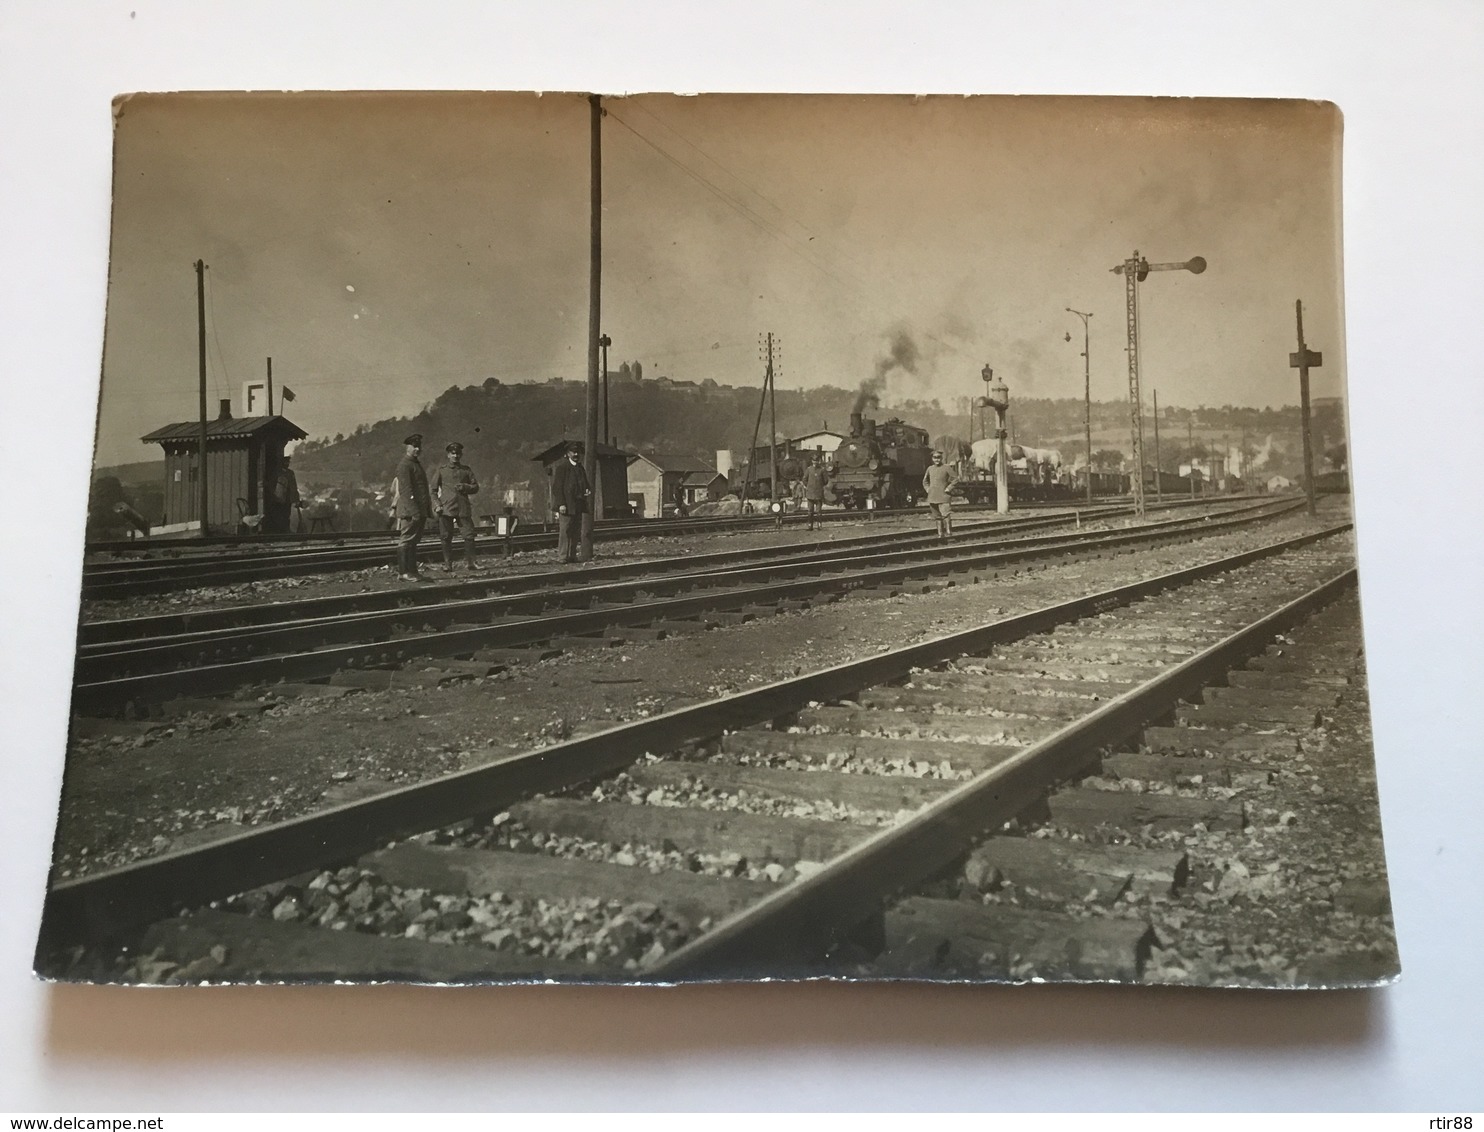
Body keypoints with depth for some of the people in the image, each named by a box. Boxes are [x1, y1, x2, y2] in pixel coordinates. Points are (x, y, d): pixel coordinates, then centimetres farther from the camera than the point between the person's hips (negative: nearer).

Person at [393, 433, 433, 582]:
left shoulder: (417, 463, 20)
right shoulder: (404, 465, -10)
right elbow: (406, 490, -17)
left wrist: (427, 511, 19)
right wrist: (414, 511, -23)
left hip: (420, 511, 9)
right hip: (410, 511, -9)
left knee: (413, 542, 11)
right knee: (406, 540, -6)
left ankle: (412, 571, 15)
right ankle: (404, 572, -5)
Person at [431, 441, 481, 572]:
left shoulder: (466, 469, 12)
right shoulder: (441, 469, 7)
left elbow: (476, 487, 13)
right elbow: (434, 488, 7)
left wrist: (465, 487, -8)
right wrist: (437, 504, -4)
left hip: (463, 508, 2)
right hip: (446, 507, -1)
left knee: (469, 534, -4)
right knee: (446, 536, -1)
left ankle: (469, 561, 9)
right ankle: (447, 564, 7)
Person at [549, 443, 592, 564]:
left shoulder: (580, 467, 16)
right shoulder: (561, 467, -6)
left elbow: (585, 483, 26)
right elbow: (556, 486, -11)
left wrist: (588, 490, 1)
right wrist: (561, 504, -18)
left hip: (578, 504, 7)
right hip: (566, 505, -7)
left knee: (576, 531, 7)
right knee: (565, 530, -8)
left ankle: (572, 555, 11)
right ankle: (564, 556, -6)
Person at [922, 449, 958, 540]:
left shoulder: (946, 468, -1)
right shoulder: (930, 468, 13)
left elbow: (955, 479, 0)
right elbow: (925, 481, 28)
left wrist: (948, 488, -7)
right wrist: (927, 489, 12)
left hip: (943, 497, -5)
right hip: (932, 498, 5)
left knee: (946, 515, -18)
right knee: (938, 517, 10)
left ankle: (949, 532, -13)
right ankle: (940, 534, 16)